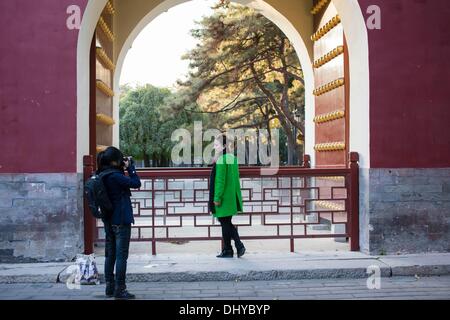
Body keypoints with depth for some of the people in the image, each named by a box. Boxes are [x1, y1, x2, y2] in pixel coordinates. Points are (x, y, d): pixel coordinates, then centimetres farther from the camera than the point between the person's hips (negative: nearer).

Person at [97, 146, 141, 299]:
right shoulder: (115, 176, -19)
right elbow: (136, 183, -14)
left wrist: (123, 170, 3)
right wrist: (130, 167, -6)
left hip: (108, 220, 9)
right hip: (121, 220, -9)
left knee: (110, 255, 13)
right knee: (121, 256, -2)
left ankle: (110, 288, 20)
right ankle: (120, 289, 2)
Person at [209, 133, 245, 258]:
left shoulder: (221, 160, -16)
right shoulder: (233, 158, 10)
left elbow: (220, 181, -19)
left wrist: (217, 197, -16)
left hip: (223, 197, -9)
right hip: (232, 196, 9)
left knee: (225, 223, 2)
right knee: (227, 223, 15)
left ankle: (228, 250, 9)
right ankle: (239, 245, 11)